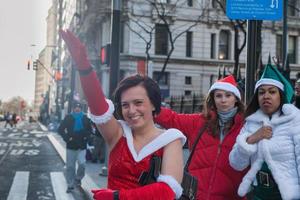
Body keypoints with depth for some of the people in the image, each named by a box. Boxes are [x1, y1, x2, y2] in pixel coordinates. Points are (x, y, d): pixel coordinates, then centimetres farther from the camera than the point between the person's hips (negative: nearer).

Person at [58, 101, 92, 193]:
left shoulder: (85, 118, 2)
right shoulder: (68, 118, -2)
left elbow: (90, 129, 15)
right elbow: (60, 129, -1)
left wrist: (86, 137, -1)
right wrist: (67, 138, -11)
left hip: (82, 146, 1)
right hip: (71, 146, 0)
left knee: (82, 163, -11)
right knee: (70, 166, 4)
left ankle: (78, 178, 18)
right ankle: (70, 185, 15)